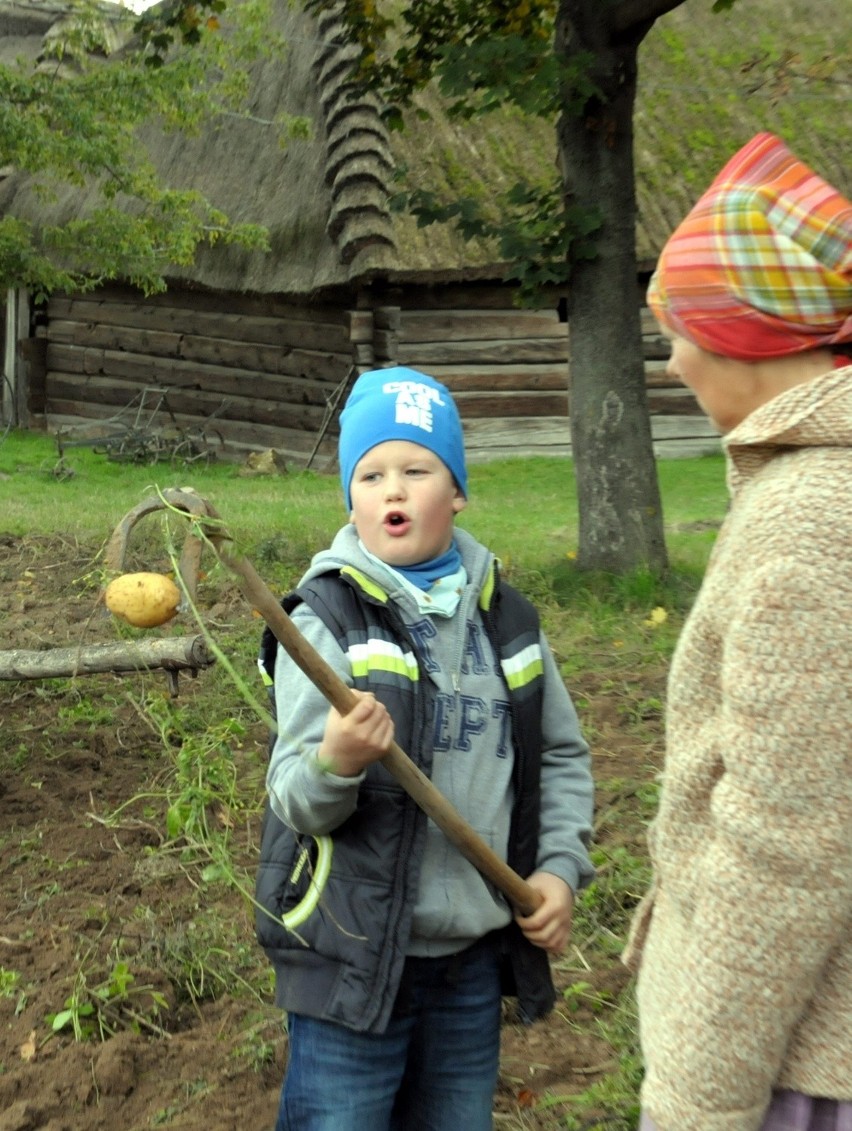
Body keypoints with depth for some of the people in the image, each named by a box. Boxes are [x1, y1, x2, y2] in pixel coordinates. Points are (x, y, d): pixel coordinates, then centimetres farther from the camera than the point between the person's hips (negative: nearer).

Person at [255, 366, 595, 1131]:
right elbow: (297, 802, -15)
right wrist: (336, 764, -35)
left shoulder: (505, 616, 3)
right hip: (354, 953, -4)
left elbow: (562, 755, 14)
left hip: (476, 952, 4)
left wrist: (561, 867, 2)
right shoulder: (327, 619, -10)